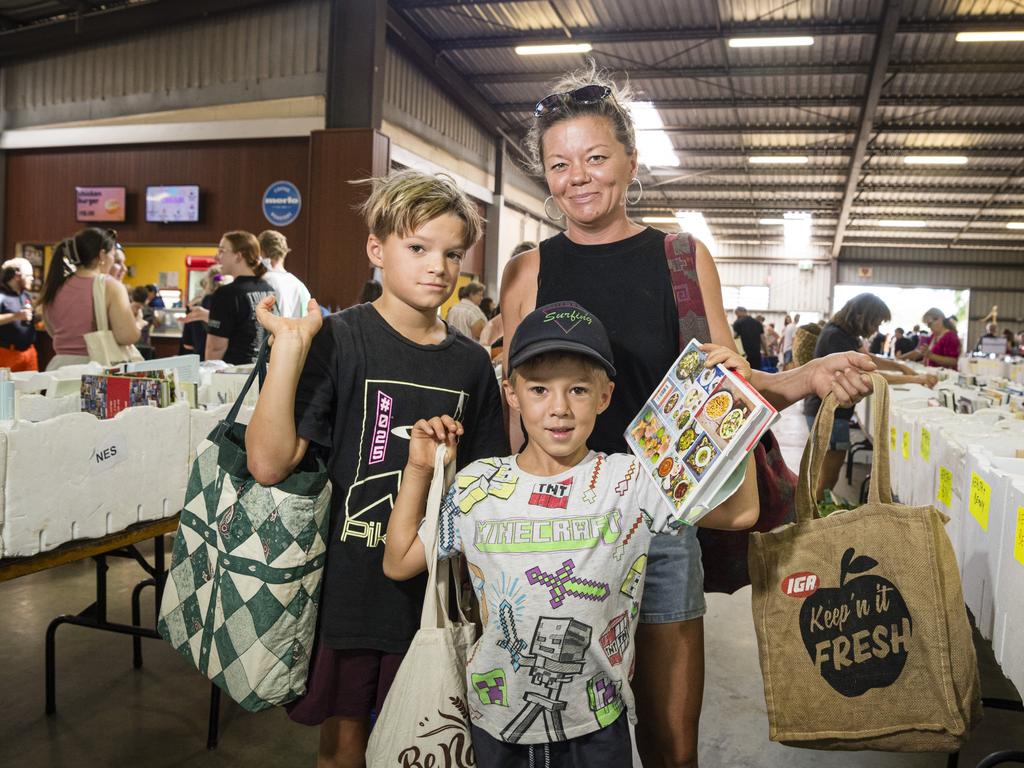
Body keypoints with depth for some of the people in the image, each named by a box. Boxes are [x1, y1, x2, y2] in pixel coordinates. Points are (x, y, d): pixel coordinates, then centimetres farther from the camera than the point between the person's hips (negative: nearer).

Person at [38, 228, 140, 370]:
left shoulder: (55, 286, 8)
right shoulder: (111, 287, -9)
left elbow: (53, 332, 21)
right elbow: (128, 336, -17)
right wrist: (137, 325, 3)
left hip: (60, 365, 6)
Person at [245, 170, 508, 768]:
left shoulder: (471, 362, 0)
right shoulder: (338, 340, -12)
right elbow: (269, 464, -21)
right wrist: (290, 345, -24)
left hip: (432, 597, 3)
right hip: (347, 590, -3)